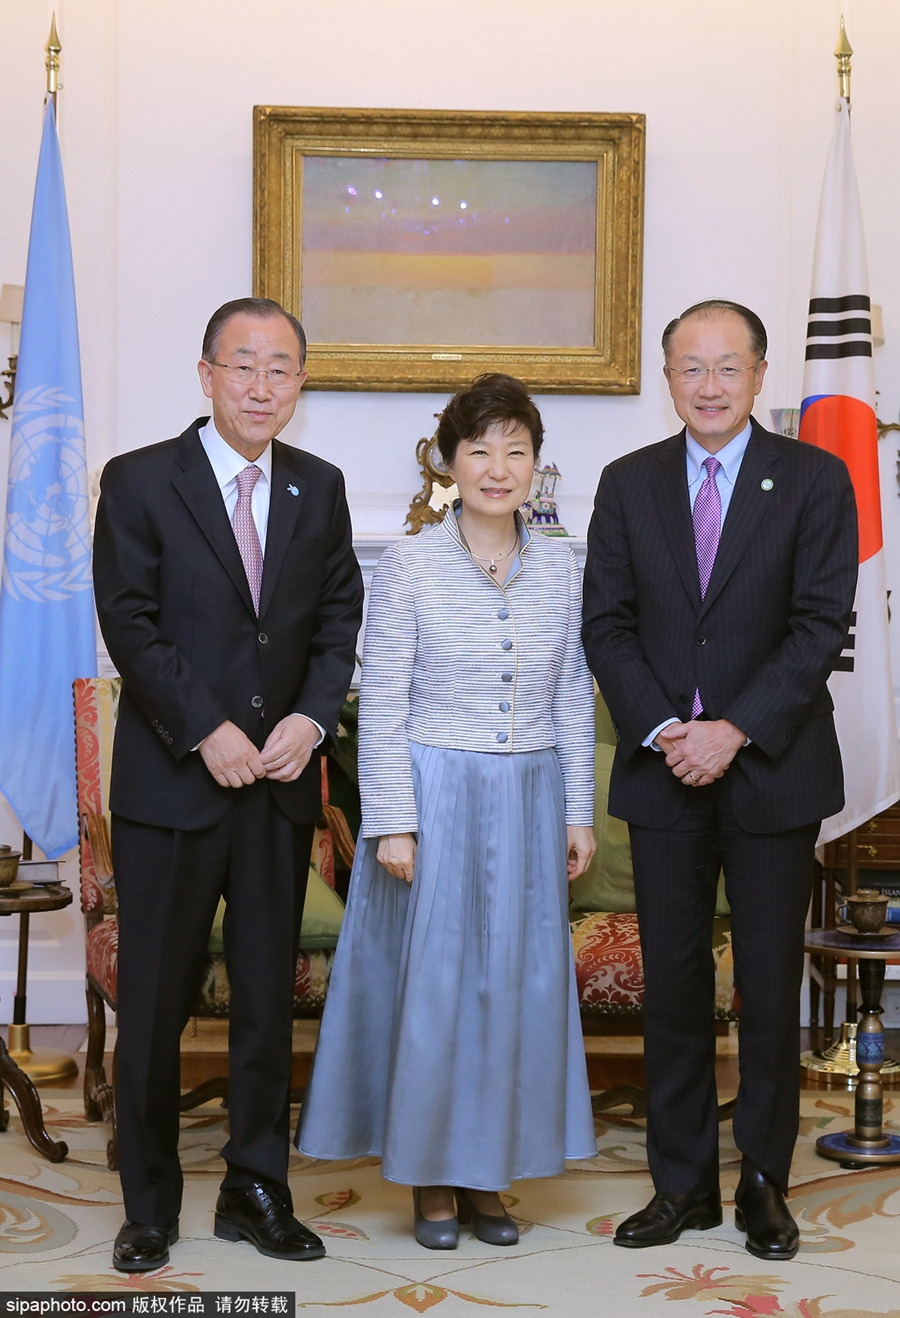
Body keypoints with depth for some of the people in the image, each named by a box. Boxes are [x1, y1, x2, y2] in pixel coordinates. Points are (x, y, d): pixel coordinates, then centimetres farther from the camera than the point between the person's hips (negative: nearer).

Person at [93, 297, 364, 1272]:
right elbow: (130, 624, -8)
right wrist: (207, 731, -15)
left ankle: (256, 1191, 24)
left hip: (281, 780, 4)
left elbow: (340, 618, 8)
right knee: (154, 1000, 5)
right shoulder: (140, 482, -3)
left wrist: (311, 718, -8)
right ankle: (149, 1207, 20)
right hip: (170, 783, -3)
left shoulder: (319, 487, 9)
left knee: (269, 995, 11)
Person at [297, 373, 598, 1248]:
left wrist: (578, 814, 7)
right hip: (435, 794, -3)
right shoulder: (409, 566, -6)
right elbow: (382, 705, -7)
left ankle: (489, 1170, 24)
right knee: (431, 976, 3)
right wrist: (392, 821, -11)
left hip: (529, 801, 4)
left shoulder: (560, 569, 5)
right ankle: (432, 1173, 20)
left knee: (519, 978, 8)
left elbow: (573, 700, 9)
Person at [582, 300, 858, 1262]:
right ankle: (682, 1183, 18)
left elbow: (821, 625, -8)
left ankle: (764, 1182, 20)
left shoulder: (814, 480, -1)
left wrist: (734, 731, -15)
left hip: (774, 770, -2)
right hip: (662, 771, 2)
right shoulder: (628, 484, 6)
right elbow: (607, 623, 3)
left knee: (770, 987, 6)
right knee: (672, 982, 7)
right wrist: (662, 730, -11)